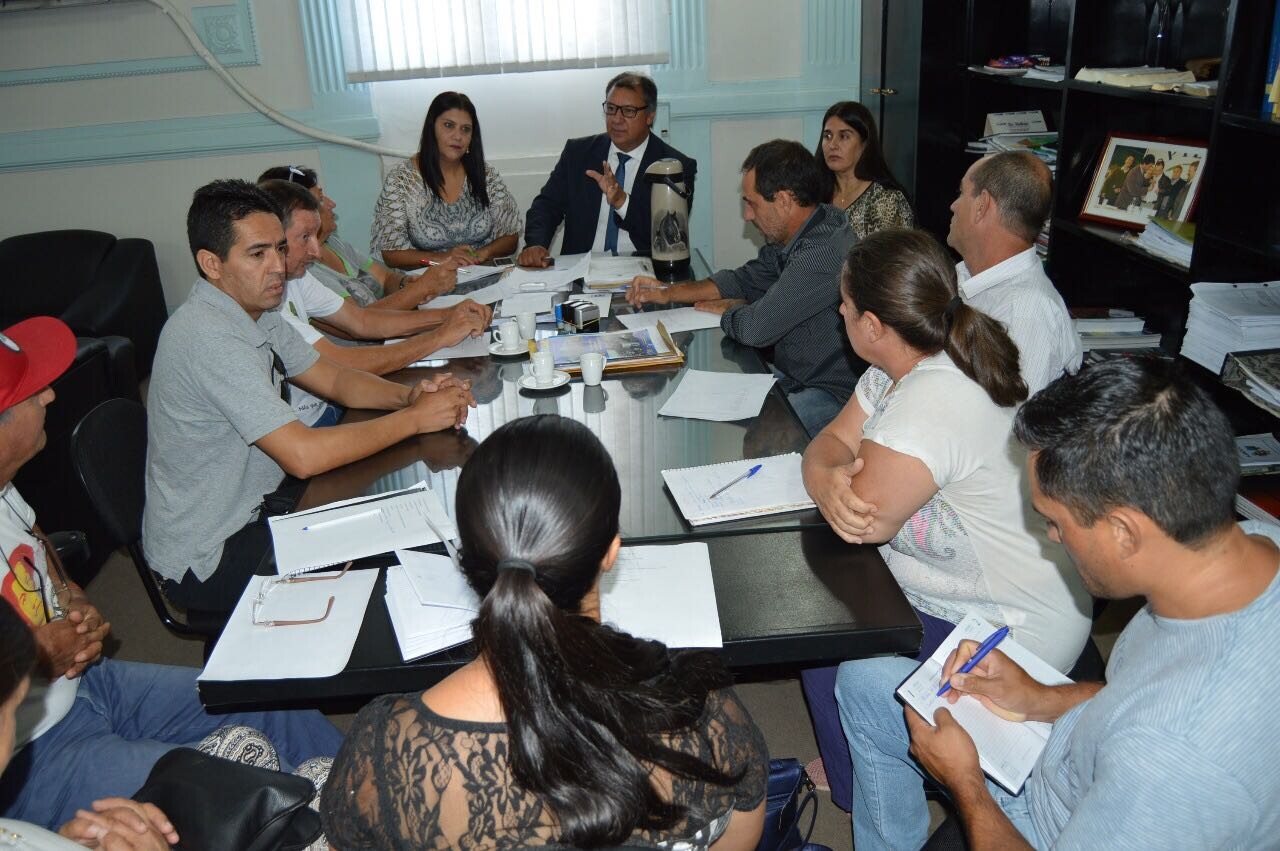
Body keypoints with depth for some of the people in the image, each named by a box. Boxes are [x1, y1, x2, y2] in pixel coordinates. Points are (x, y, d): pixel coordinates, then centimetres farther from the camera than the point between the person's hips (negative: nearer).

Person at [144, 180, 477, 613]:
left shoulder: (258, 313, 2)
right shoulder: (208, 337, -28)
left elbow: (335, 379, 8)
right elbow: (303, 455, -33)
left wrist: (407, 395, -12)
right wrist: (414, 418, -24)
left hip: (254, 505, 9)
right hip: (207, 558, -8)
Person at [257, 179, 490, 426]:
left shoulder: (294, 276, 5)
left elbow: (359, 321, 7)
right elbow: (339, 364, -28)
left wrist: (447, 315, -5)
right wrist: (440, 337, -22)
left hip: (323, 404, 8)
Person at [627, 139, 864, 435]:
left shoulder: (823, 252, -28)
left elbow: (756, 328, -26)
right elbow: (747, 280, 19)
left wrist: (727, 309, -2)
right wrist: (669, 293, 11)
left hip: (834, 397, -9)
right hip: (792, 376, 9)